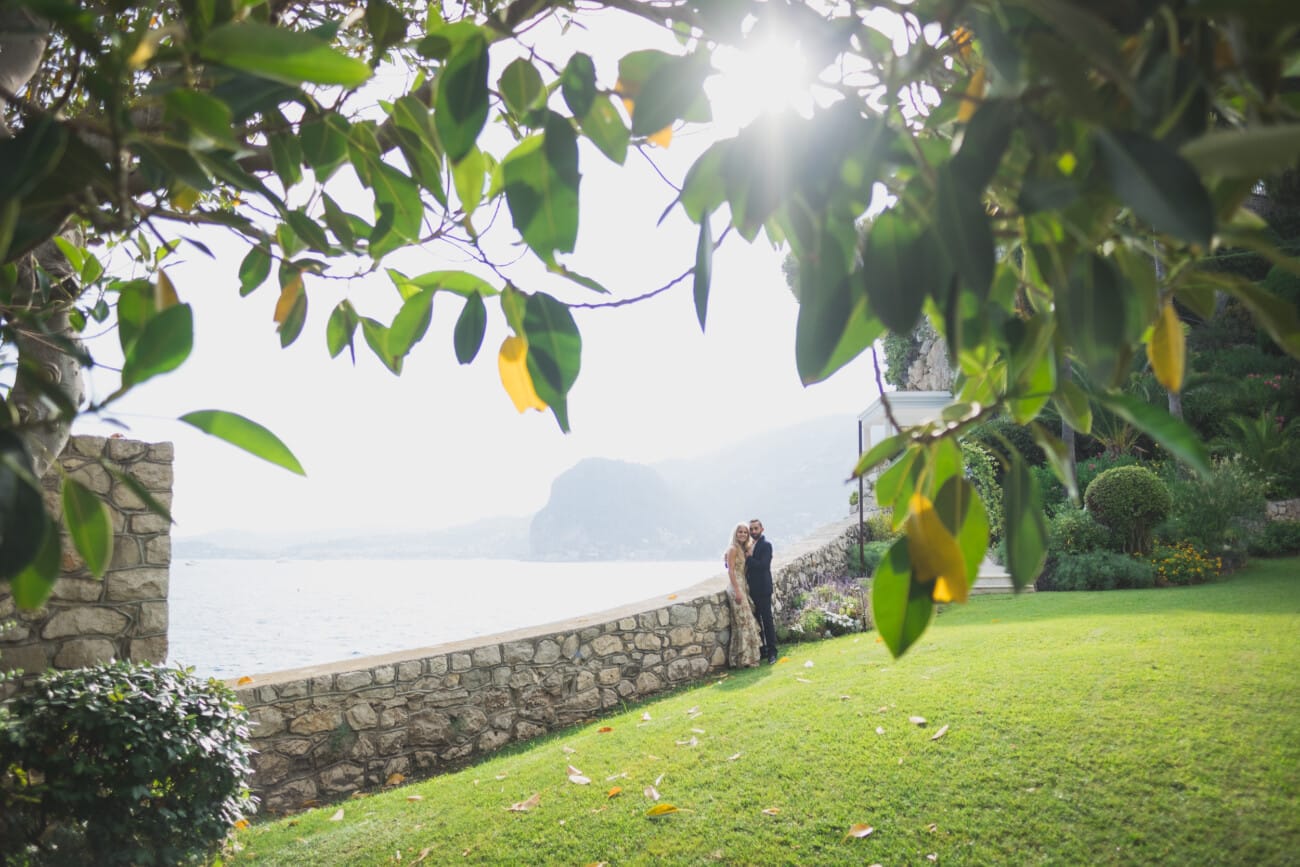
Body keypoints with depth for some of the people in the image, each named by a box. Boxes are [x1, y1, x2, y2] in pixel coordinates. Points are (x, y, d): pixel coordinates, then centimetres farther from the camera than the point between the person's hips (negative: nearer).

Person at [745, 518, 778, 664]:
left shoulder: (766, 545, -9)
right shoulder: (749, 545, 13)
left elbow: (763, 565, -20)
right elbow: (748, 564, 11)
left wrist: (748, 558, -16)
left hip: (762, 589, -7)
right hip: (751, 589, 7)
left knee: (767, 620, -3)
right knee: (755, 621, 11)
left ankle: (772, 652, 3)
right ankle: (761, 650, 19)